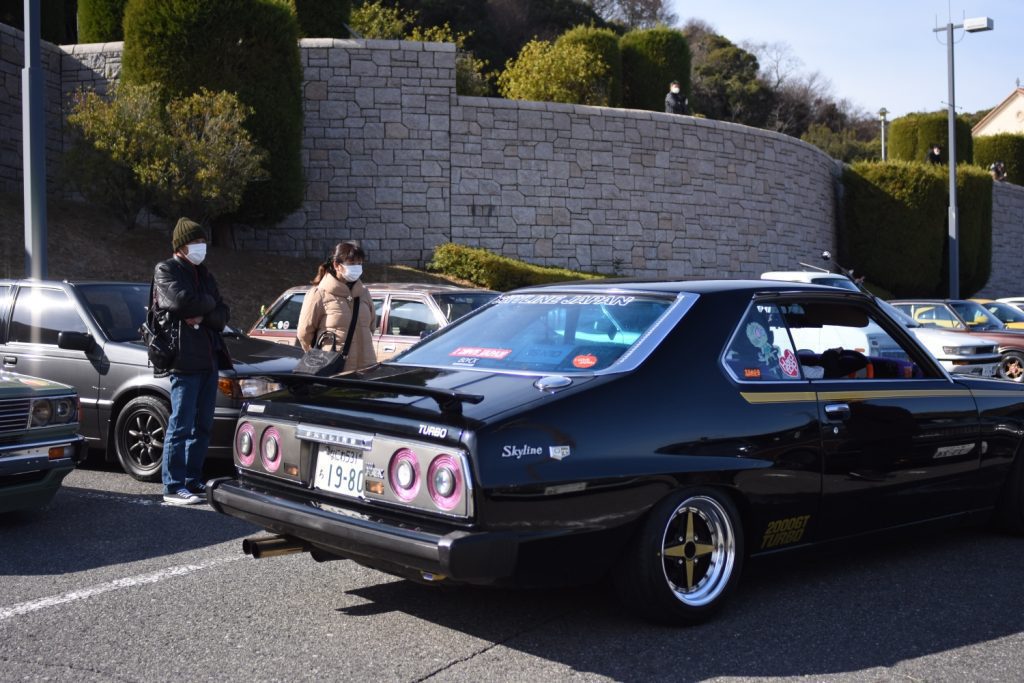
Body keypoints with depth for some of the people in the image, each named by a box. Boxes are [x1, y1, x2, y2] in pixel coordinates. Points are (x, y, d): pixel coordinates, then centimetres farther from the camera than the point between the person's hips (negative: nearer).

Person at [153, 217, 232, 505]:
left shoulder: (203, 274, 20)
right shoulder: (166, 270, -1)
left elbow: (223, 314, 13)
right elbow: (180, 299, -20)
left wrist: (203, 316, -8)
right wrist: (208, 303, -3)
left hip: (209, 359, 7)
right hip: (184, 360, -7)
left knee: (203, 425, 11)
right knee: (181, 425, -7)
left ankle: (193, 480, 20)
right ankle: (173, 487, -2)